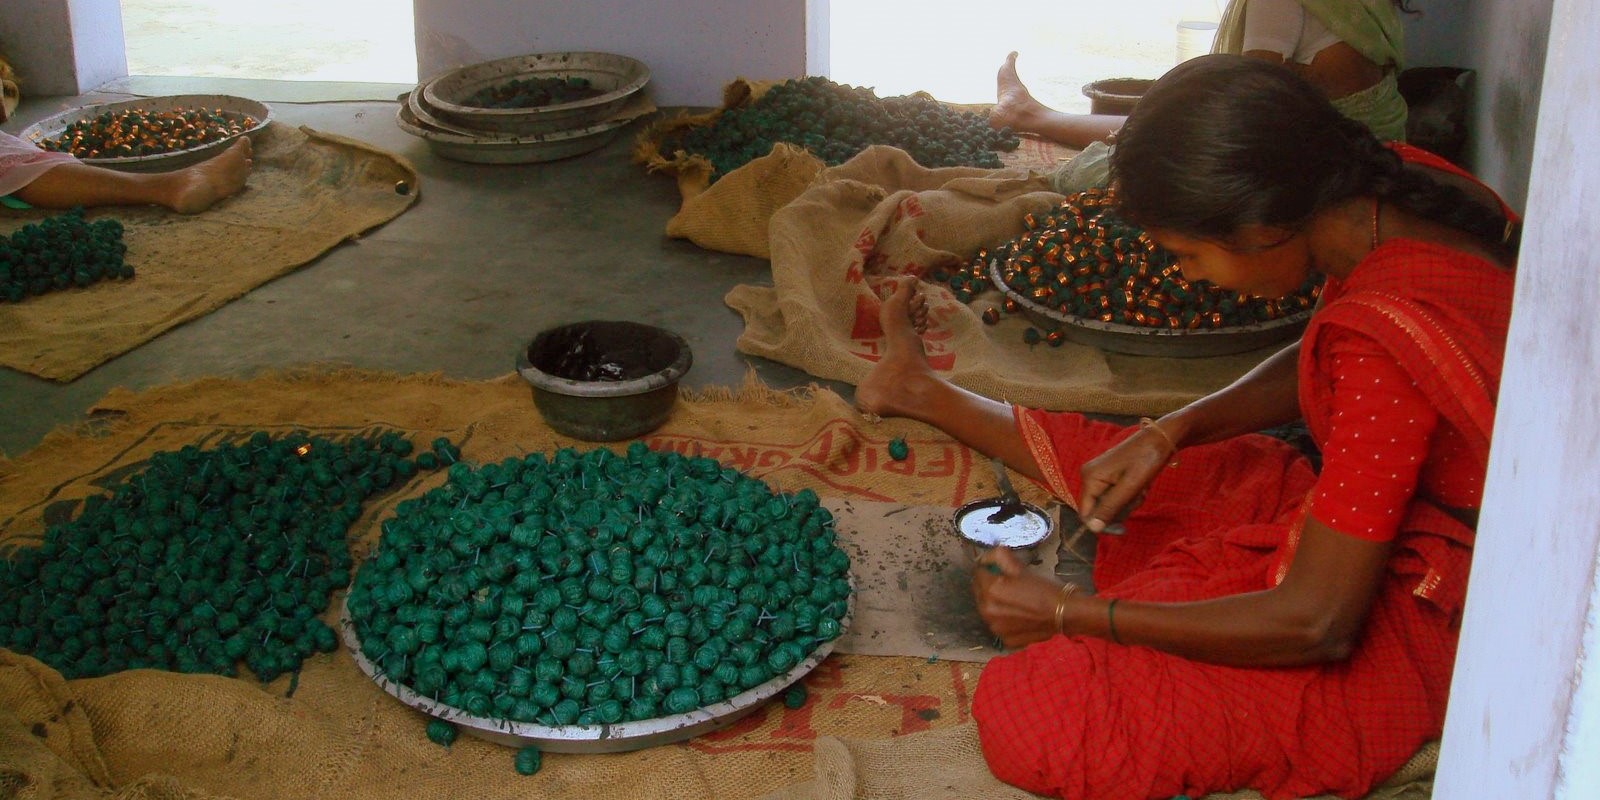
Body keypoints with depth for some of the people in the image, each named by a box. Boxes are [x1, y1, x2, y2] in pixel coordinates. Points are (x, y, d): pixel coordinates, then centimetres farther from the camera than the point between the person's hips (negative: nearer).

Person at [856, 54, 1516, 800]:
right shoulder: (1393, 187, -8)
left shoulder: (1386, 341, -34)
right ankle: (924, 390, 46)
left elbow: (1317, 623, -28)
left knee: (1027, 717, -20)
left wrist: (1071, 614, -20)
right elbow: (1316, 365, 12)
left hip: (1396, 630, -8)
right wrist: (1171, 432, -2)